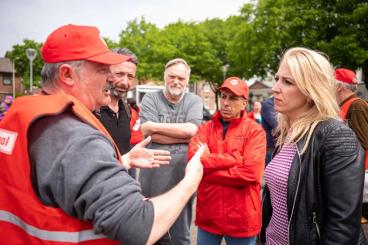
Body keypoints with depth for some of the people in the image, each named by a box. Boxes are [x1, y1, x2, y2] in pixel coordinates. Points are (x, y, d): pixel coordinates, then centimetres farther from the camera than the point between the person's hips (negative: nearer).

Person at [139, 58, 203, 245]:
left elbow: (191, 130, -14)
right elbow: (148, 133, -14)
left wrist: (155, 125, -12)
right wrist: (183, 135, -13)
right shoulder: (150, 99, 0)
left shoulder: (194, 101, 4)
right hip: (153, 179, 0)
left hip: (183, 180, 1)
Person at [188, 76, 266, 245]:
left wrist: (209, 164, -13)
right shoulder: (206, 128, 3)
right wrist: (236, 158, -16)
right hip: (208, 215, 2)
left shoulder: (255, 131, -6)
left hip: (242, 218, -2)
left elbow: (252, 172, -18)